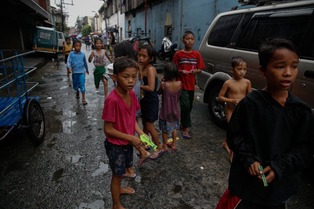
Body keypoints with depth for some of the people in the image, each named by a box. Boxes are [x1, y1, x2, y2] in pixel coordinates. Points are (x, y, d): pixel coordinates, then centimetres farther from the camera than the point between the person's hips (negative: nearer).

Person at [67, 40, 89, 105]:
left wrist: (87, 70, 25)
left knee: (82, 85, -9)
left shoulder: (83, 54, 2)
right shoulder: (71, 54, -2)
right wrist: (69, 67, -26)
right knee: (75, 86, 12)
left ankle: (83, 99, -5)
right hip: (74, 72, 1)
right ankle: (77, 91, 46)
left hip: (81, 71, -1)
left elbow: (85, 62, 14)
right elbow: (69, 61, -6)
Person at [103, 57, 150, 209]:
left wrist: (140, 132, -7)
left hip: (127, 142, 7)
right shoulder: (112, 100, -31)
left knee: (123, 169, 29)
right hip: (115, 145, -7)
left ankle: (119, 188, 58)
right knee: (117, 173, 14)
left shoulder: (132, 94, -8)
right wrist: (131, 138, -20)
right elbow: (108, 129, -25)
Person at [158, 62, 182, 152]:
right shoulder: (179, 83, -14)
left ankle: (165, 146, 30)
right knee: (174, 128, 23)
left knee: (165, 130, 16)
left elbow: (159, 92, -3)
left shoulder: (163, 84, -23)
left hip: (165, 112, -3)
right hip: (175, 111, 3)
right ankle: (174, 144, 36)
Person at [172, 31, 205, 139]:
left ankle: (183, 124, 35)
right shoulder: (178, 54, -5)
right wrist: (181, 71, -19)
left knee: (189, 106, 13)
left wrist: (195, 71, -16)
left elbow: (200, 69, 5)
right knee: (185, 105, -13)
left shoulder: (197, 54, 3)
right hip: (181, 84, -4)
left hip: (191, 84, 4)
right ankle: (185, 128, 2)